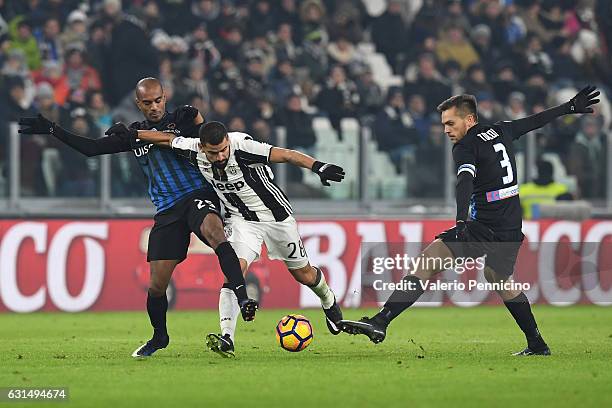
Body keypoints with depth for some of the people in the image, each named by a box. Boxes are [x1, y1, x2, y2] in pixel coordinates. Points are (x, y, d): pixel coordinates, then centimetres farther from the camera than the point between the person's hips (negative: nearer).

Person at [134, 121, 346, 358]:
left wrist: (318, 167, -48)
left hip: (276, 215, -2)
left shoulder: (242, 146, -31)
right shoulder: (195, 151, -18)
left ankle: (328, 301, 46)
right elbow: (167, 138, 1)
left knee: (303, 274, 13)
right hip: (241, 220, 2)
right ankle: (227, 338, -28)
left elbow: (286, 156, -35)